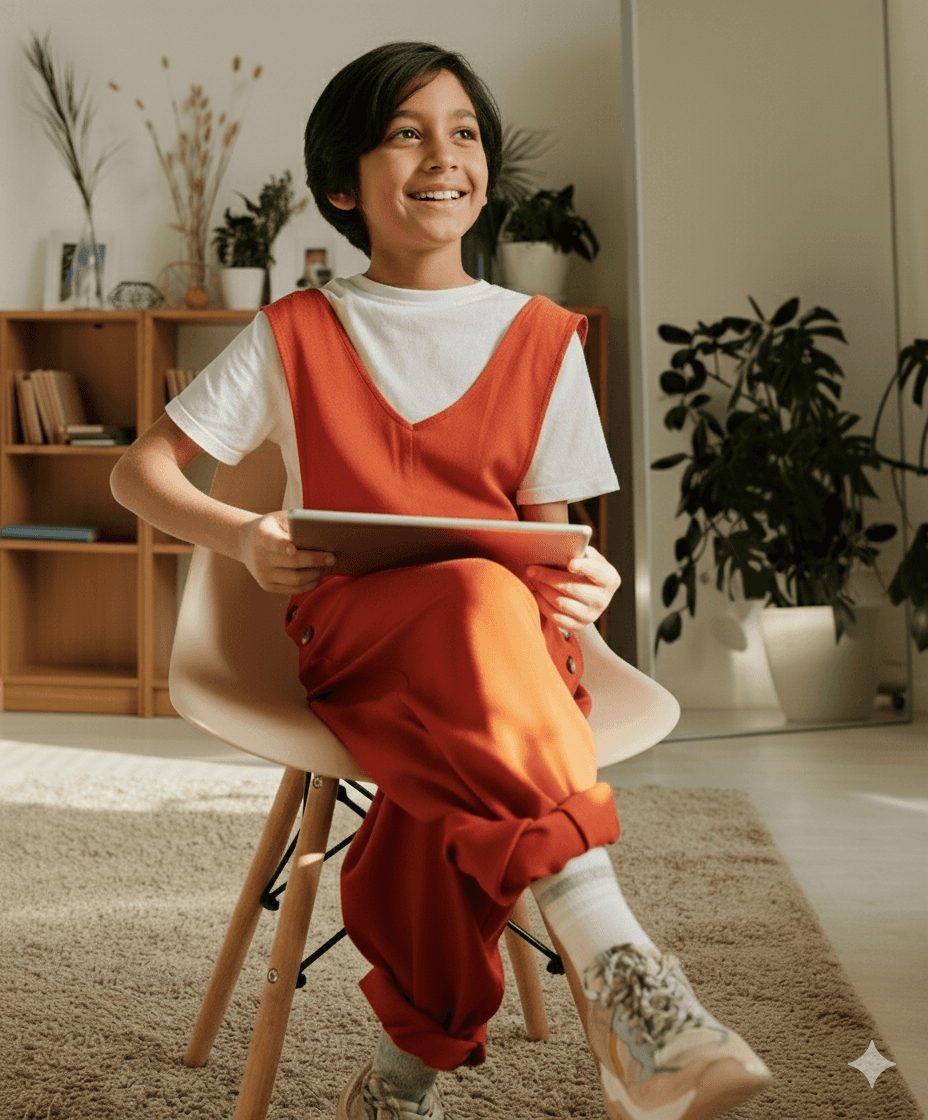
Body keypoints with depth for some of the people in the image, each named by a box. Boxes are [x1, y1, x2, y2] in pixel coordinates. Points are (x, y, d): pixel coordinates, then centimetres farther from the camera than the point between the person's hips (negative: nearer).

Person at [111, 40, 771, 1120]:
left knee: (467, 762, -37)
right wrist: (243, 538, -12)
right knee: (475, 600, -38)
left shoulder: (541, 340, 12)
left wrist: (583, 582, -13)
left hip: (517, 632, 1)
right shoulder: (295, 336, 9)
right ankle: (609, 960, -48)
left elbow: (548, 533, 12)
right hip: (349, 626, -1)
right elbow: (139, 471, 9)